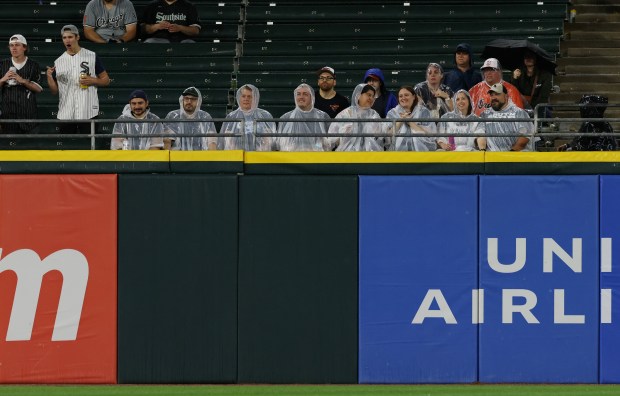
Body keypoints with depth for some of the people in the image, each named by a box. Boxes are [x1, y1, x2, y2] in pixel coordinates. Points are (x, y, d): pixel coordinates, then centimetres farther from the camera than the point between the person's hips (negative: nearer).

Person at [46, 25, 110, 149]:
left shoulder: (91, 57, 4)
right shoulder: (58, 62, 11)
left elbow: (106, 80, 8)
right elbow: (55, 91, 10)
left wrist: (92, 81, -10)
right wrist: (49, 77, -8)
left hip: (88, 112, -3)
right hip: (65, 114, 3)